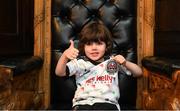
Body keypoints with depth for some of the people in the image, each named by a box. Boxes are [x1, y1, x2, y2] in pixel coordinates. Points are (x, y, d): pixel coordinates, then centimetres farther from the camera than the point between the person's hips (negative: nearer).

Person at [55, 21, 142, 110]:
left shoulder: (113, 61, 15)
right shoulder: (79, 62, 12)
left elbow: (138, 73, 15)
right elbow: (59, 72, -2)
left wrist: (126, 63, -6)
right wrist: (65, 56, -21)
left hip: (107, 103, 1)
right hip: (83, 103, 0)